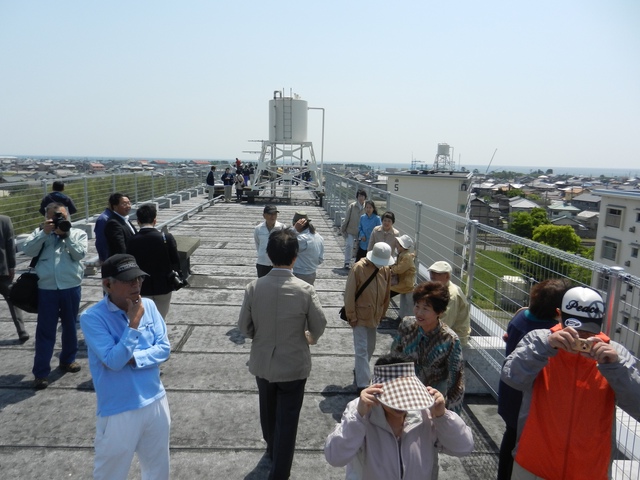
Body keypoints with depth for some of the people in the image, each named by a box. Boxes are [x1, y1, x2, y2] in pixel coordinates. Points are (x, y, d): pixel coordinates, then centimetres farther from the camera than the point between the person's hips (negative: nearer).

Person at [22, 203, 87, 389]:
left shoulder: (78, 233, 6)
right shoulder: (40, 233, 9)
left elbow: (79, 254, -8)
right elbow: (28, 250, -5)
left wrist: (66, 235, -12)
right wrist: (44, 232, -13)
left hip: (71, 287, 1)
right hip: (46, 289, 0)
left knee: (70, 326, 15)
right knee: (45, 331, 2)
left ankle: (68, 360, 34)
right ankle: (41, 372, 10)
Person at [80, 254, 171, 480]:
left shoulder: (148, 306, -4)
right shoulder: (92, 318, -16)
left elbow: (164, 348, -4)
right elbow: (113, 361, -22)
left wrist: (132, 359, -18)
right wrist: (134, 323, -25)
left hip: (156, 401, 4)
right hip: (119, 411, -4)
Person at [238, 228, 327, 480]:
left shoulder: (253, 287, -15)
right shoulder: (305, 290, -20)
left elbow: (244, 327, -6)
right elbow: (319, 326, -9)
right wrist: (309, 338, 14)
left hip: (262, 363, 3)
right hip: (294, 364, -3)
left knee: (268, 411, 27)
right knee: (287, 419, 13)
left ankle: (272, 449, 52)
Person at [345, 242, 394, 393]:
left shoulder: (386, 270, -3)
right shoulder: (359, 268, -20)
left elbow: (386, 294, 8)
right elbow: (349, 294, -16)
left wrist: (382, 313, 12)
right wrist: (351, 316, -14)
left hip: (374, 316, 6)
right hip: (360, 316, -6)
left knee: (370, 347, 19)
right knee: (361, 350, -4)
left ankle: (360, 371, 41)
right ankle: (363, 384, 1)